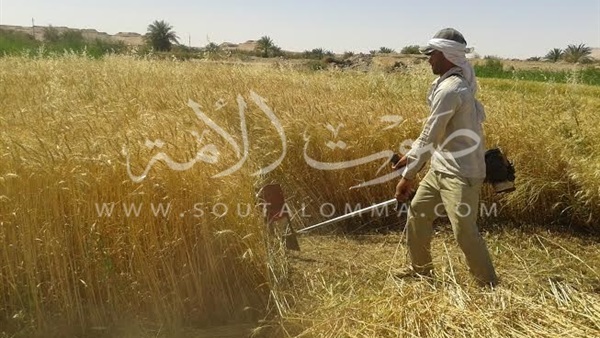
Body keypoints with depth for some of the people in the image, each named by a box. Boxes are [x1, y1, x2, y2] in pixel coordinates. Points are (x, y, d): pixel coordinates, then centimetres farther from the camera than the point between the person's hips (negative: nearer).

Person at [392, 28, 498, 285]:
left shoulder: (450, 90, -20)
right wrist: (411, 156, 18)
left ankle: (490, 286, 13)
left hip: (461, 173, -10)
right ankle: (420, 271, 30)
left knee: (464, 232, -5)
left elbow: (430, 135, -19)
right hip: (442, 168, 10)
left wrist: (408, 176, -14)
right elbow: (434, 132, 17)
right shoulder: (454, 84, 12)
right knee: (417, 213, 15)